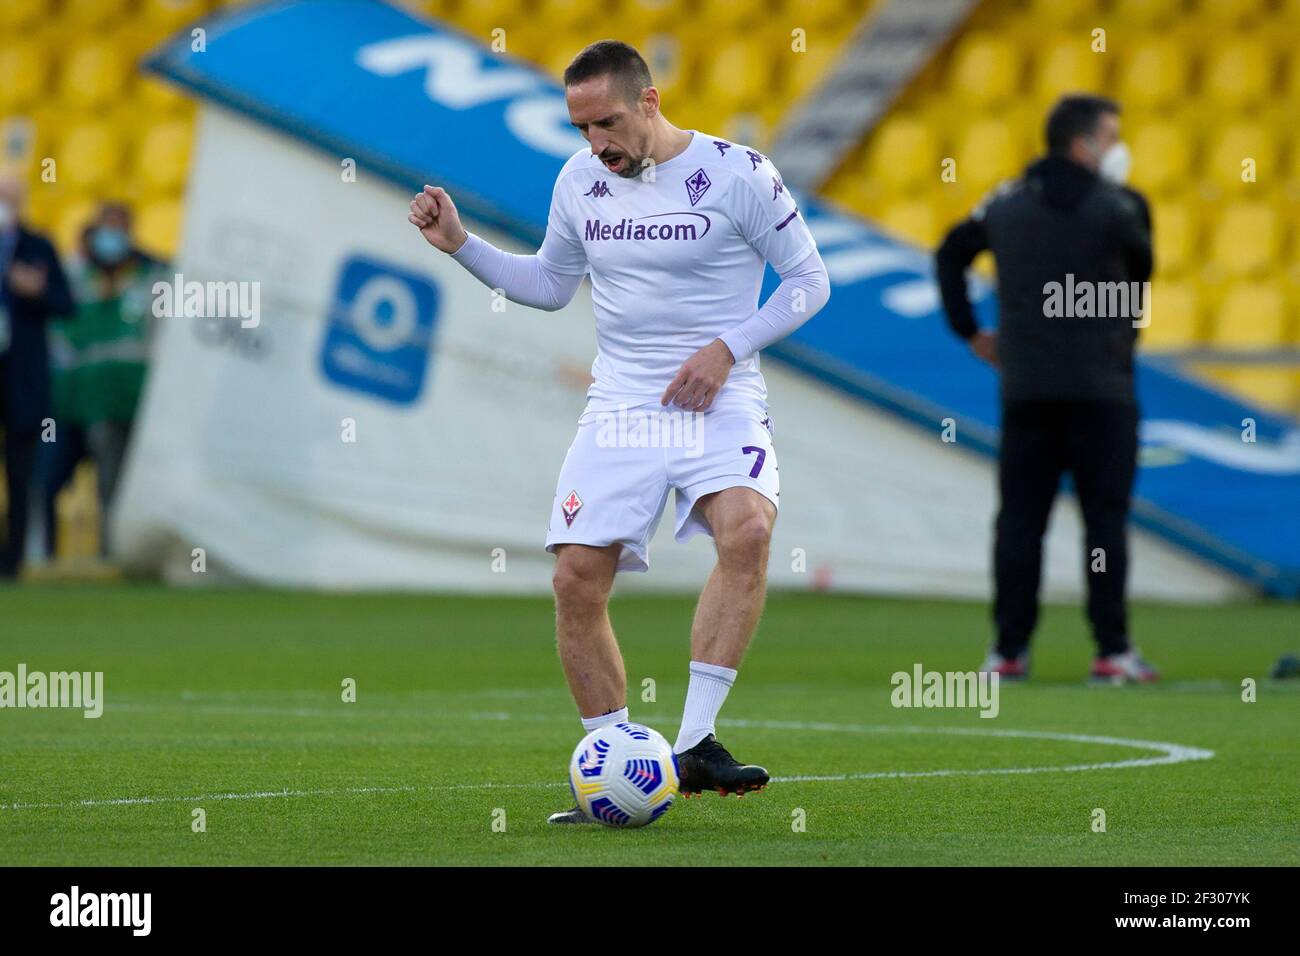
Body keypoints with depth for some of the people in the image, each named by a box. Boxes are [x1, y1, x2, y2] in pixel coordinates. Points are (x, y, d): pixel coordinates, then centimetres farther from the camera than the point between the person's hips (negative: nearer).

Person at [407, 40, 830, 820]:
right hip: (620, 402, 4)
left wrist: (726, 348, -13)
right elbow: (549, 285, 21)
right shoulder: (580, 180, 7)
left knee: (748, 530, -31)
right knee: (577, 579, -8)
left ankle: (696, 743, -27)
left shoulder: (738, 173, -8)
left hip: (718, 404, -4)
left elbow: (810, 280, -2)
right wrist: (460, 244, 8)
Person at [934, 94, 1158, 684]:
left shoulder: (1007, 203, 8)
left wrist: (968, 331, 19)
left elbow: (949, 255, 16)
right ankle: (1112, 650, -3)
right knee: (1105, 517, 0)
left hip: (1023, 387, 4)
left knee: (1019, 518, 6)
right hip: (1099, 386, -4)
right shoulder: (1114, 207, -7)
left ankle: (1009, 649, 5)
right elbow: (1141, 271, 5)